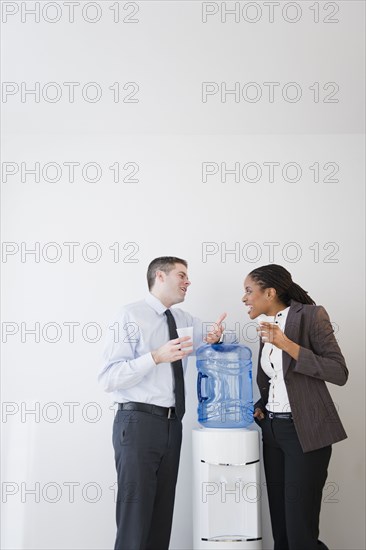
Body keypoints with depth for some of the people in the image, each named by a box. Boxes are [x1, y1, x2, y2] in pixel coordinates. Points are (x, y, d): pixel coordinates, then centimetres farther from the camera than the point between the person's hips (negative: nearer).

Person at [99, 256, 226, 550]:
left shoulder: (186, 320, 12)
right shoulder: (131, 315, -9)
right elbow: (110, 378, -16)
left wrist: (214, 338, 5)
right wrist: (156, 357, -27)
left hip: (172, 424, 7)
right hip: (139, 422, -7)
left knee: (163, 514, 14)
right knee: (135, 516, -3)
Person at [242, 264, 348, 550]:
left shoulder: (310, 315, -9)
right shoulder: (268, 325, 12)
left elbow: (339, 373, -16)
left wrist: (287, 344, -23)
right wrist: (259, 407, 3)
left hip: (305, 432, -7)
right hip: (272, 429, 7)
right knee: (279, 526, 12)